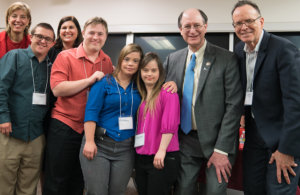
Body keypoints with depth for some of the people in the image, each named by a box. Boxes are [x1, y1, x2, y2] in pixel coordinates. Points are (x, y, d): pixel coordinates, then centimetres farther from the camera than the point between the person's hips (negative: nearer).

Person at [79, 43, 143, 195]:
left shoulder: (139, 87, 9)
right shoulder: (104, 83, -1)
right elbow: (91, 112, -7)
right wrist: (89, 141, -14)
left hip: (125, 149, 3)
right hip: (99, 145, -3)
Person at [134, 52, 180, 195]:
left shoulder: (167, 92, -7)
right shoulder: (140, 95, 13)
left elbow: (169, 125, -16)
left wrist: (162, 151, -22)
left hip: (162, 157, -7)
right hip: (141, 156, 7)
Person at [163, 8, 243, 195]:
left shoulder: (227, 59, -8)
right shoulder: (173, 59, 5)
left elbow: (234, 106, -11)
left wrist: (221, 149, -14)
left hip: (217, 141, -3)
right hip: (185, 140, 4)